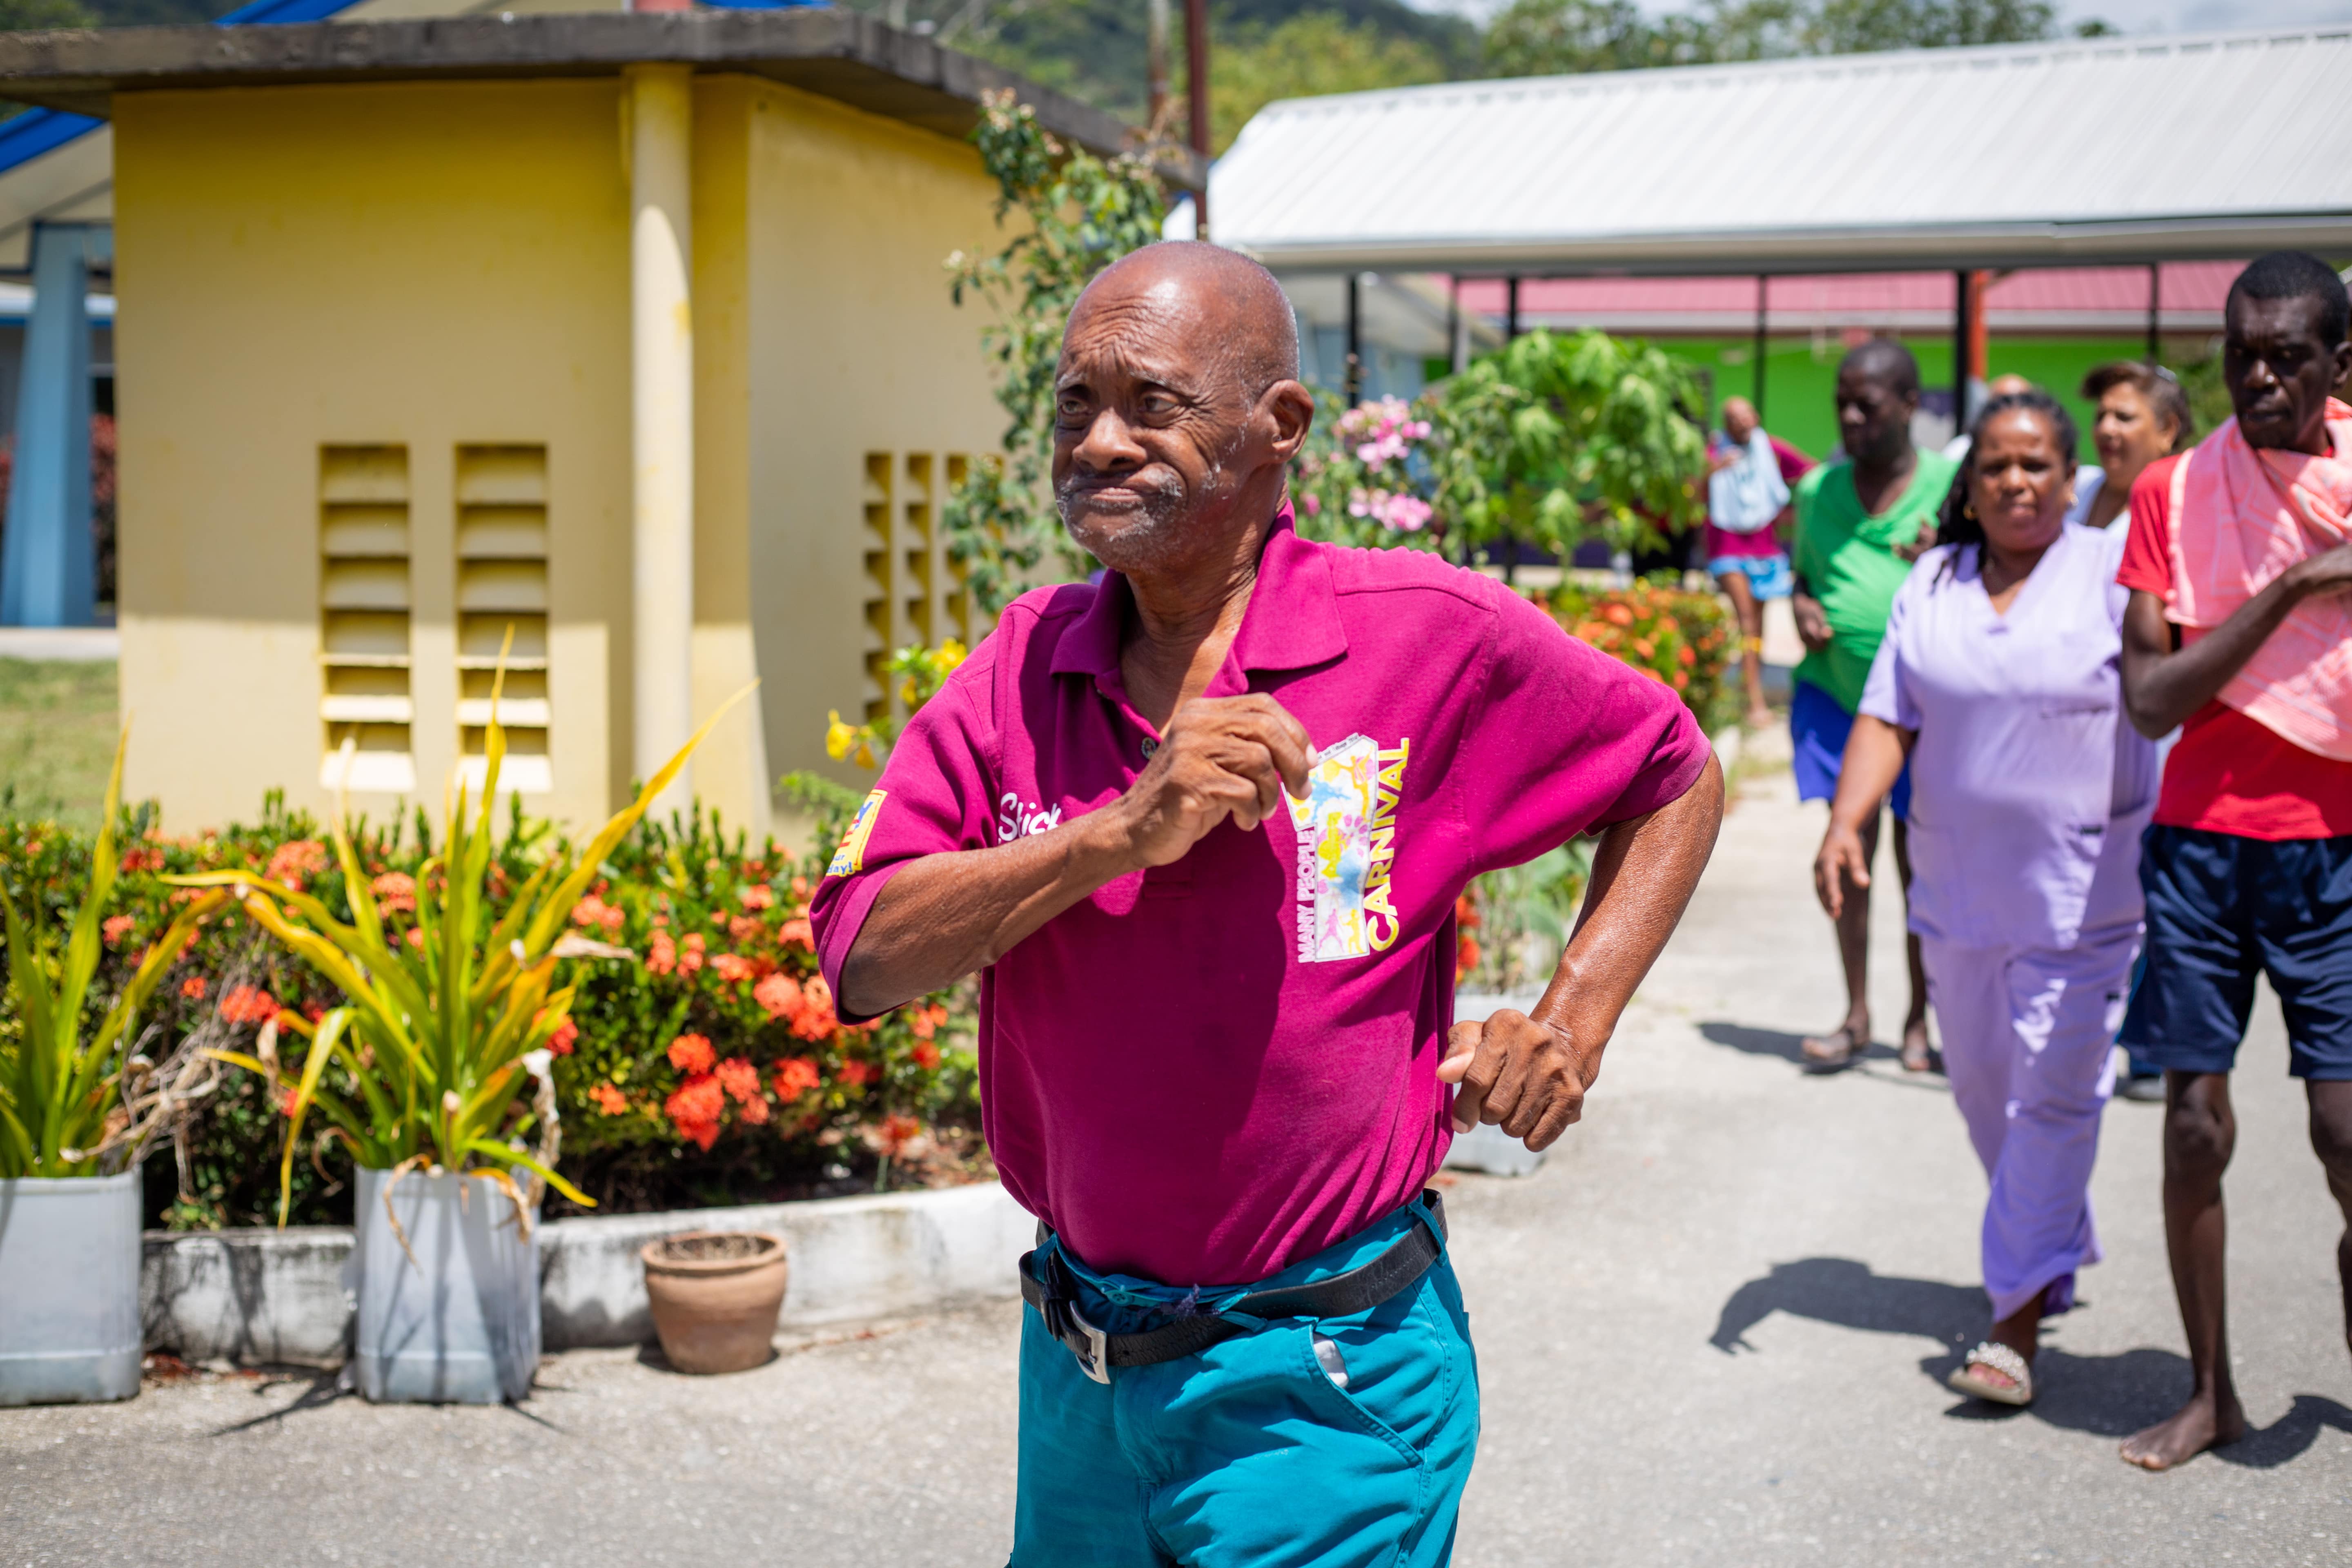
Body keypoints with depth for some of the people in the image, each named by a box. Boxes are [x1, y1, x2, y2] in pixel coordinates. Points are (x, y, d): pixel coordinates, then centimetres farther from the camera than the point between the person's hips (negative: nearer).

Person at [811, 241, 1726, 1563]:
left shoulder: (1432, 635, -10)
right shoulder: (1023, 668, 0)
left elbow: (1678, 779, 6)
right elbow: (864, 961, -10)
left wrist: (1570, 1028, -5)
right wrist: (1127, 829, -22)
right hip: (1077, 1363, 4)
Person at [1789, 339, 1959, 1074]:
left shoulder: (1951, 483, -3)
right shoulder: (1818, 489, 8)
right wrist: (1801, 604, -1)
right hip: (1834, 690, 3)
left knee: (1919, 859, 4)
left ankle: (1920, 1017, 18)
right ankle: (1856, 1015, 10)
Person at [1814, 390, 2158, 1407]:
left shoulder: (2115, 573, -4)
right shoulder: (1931, 587, 7)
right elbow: (1888, 719, 4)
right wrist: (1844, 823, -10)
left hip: (2083, 894, -4)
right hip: (1959, 891, 5)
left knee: (2053, 1097, -6)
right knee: (1983, 1087, 15)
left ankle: (2018, 1321, 0)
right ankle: (2061, 1251, 37)